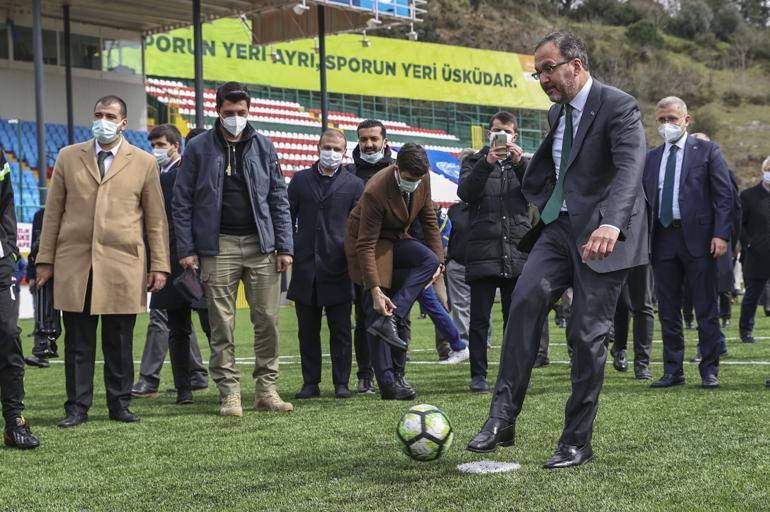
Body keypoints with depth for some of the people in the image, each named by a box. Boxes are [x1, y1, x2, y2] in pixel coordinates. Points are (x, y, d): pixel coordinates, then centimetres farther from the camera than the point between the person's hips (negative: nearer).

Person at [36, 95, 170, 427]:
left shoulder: (144, 163, 8)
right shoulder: (68, 157, 11)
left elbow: (156, 219, 7)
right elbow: (53, 212, 11)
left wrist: (159, 265, 1)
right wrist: (45, 260, 5)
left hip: (123, 266, -1)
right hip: (74, 265, 1)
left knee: (120, 342, 4)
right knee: (77, 341, 3)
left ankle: (119, 404, 15)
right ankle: (77, 406, 11)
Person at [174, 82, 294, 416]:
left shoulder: (263, 146, 9)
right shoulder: (199, 148, 3)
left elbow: (278, 198, 9)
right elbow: (182, 201, 3)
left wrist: (284, 246, 2)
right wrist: (186, 248, -4)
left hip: (260, 243, 2)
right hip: (218, 245, -2)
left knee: (267, 319, 0)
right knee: (222, 324, 0)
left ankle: (266, 389, 9)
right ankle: (230, 392, 7)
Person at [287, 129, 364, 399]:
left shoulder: (354, 184, 6)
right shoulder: (300, 180, 11)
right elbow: (288, 218, 13)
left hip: (337, 265, -1)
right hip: (305, 266, 2)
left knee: (340, 330, 2)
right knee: (308, 330, 6)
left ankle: (341, 382, 10)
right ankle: (310, 382, 13)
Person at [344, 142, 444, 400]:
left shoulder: (423, 179, -12)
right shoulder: (376, 191, -31)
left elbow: (429, 219, 4)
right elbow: (366, 245, -28)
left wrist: (438, 260, -4)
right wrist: (375, 290, -32)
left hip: (396, 240, 6)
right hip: (369, 242, -6)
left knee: (430, 260, -23)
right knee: (377, 309, -12)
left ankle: (390, 320, -21)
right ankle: (388, 384, -9)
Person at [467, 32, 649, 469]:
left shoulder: (619, 107, -11)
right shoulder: (557, 114, 15)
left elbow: (631, 167, -28)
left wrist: (611, 224, -43)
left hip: (603, 236, -6)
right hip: (560, 227, 6)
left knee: (588, 335, -4)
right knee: (527, 297, -19)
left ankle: (577, 442, 9)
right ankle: (503, 418, -21)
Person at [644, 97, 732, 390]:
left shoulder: (706, 151, 2)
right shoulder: (651, 158, 14)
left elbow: (724, 195, -3)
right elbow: (645, 199, 14)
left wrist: (721, 234, -13)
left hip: (698, 237, -4)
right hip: (663, 238, 4)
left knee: (706, 309, 0)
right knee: (668, 311, 7)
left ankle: (709, 370, 8)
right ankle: (673, 371, 13)